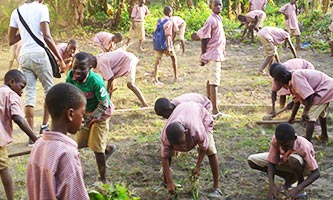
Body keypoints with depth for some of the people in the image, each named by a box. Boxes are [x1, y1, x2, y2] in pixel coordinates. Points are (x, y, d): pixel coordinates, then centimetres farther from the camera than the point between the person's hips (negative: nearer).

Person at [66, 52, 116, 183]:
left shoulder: (96, 81, -36)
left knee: (97, 147, -5)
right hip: (86, 113, 7)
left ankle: (103, 179, 12)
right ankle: (108, 149, 41)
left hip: (101, 113, -7)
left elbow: (104, 105, -24)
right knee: (80, 143, 16)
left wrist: (92, 118, -19)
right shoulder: (71, 76, -20)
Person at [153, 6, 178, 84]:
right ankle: (176, 77, 19)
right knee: (174, 58, 14)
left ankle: (155, 78, -6)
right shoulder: (169, 22, -11)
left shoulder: (159, 21, 9)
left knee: (158, 60, 4)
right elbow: (167, 35, -19)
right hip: (166, 43, -5)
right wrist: (168, 47, -21)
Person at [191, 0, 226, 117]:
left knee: (210, 79, 20)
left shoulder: (218, 19, 11)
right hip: (213, 55, -10)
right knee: (214, 82, -12)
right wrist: (203, 57, -14)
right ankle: (215, 111, -14)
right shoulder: (211, 21, -17)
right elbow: (204, 38, -16)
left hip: (218, 54, 10)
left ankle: (208, 103, 34)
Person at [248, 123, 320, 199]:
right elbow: (271, 163, -21)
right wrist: (272, 184, -37)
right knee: (252, 160, -14)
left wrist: (298, 188, -43)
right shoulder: (275, 140, -29)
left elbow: (316, 173, -32)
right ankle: (290, 178, -1)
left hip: (304, 166, -5)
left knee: (294, 159, -42)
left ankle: (300, 182, -9)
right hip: (285, 161, 5)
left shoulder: (303, 147, -37)